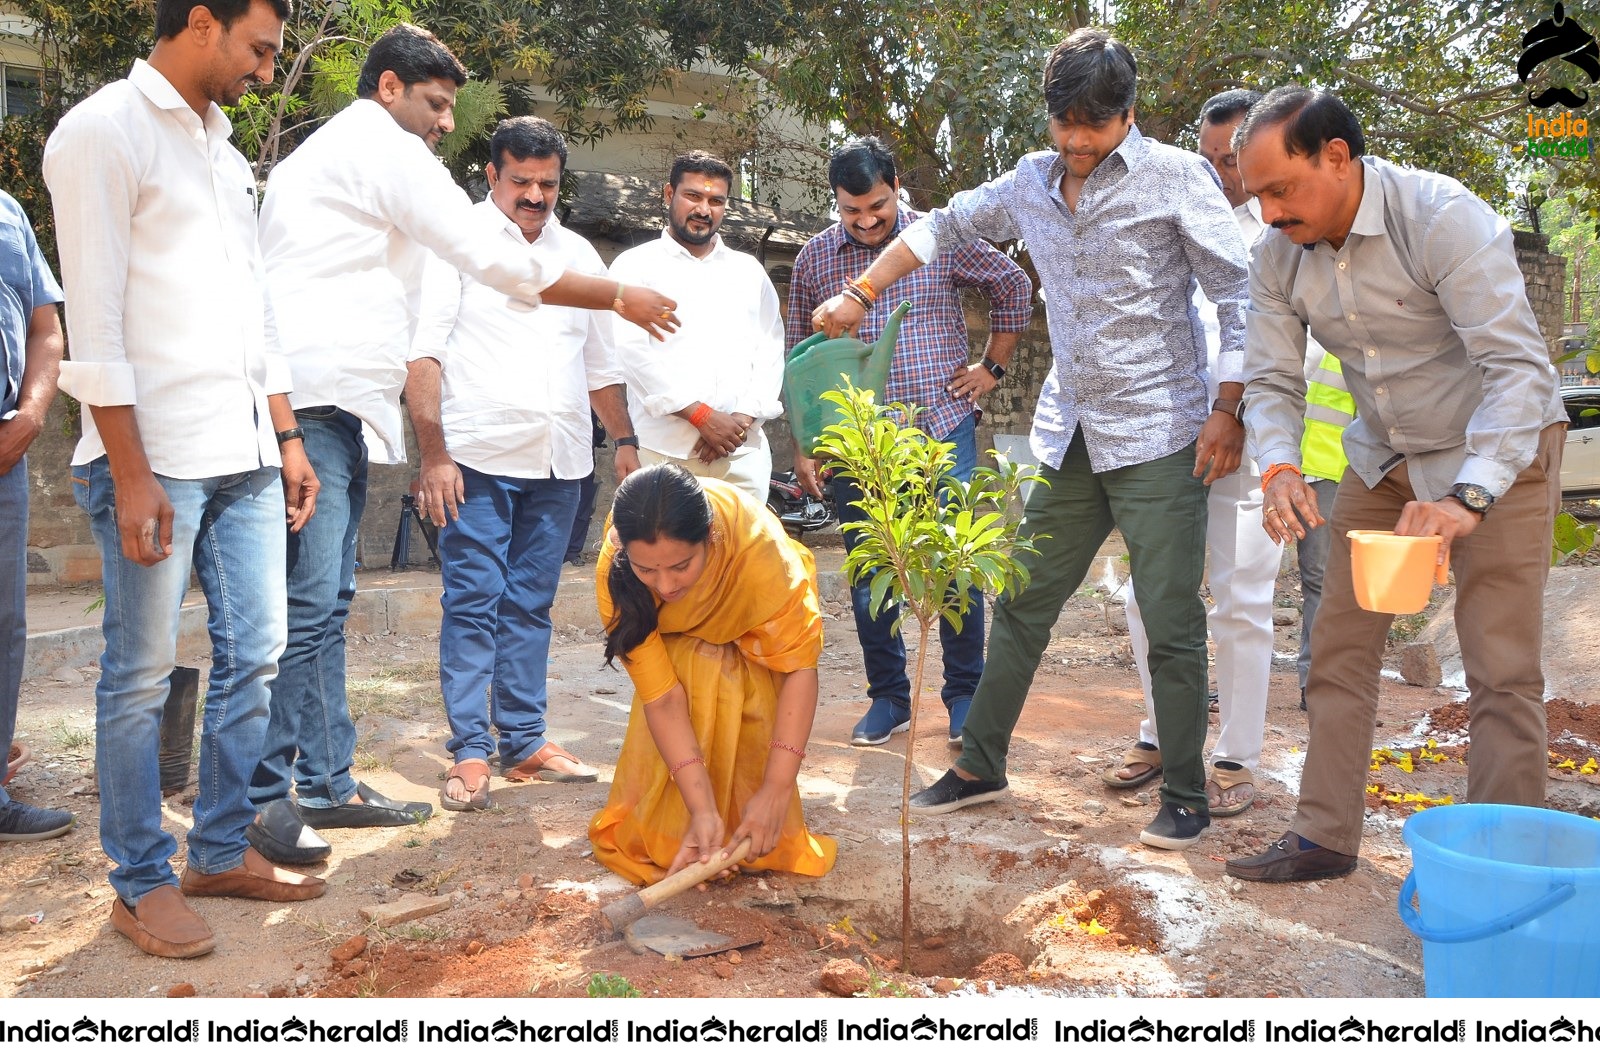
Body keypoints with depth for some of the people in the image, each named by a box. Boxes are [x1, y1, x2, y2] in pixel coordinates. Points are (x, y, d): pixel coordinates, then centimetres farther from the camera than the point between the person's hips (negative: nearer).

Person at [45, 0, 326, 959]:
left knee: (255, 654, 9)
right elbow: (95, 318, -12)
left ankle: (223, 850, 23)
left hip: (245, 453, 8)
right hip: (156, 456, -8)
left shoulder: (224, 151, 19)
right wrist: (131, 475, -16)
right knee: (143, 675, 1)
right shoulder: (104, 133, -6)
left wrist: (286, 438, 16)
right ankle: (143, 883, 14)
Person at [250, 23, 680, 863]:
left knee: (326, 603, 10)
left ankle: (327, 783, 16)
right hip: (315, 404, -10)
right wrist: (618, 297, -2)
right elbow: (492, 259, -9)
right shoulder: (383, 147, -4)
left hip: (331, 406, 10)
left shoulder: (324, 152, 28)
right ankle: (265, 798, -5)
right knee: (307, 605, -10)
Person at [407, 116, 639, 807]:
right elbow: (423, 353, -8)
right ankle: (470, 752, 3)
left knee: (530, 605, 10)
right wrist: (433, 454, -16)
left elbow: (601, 363, 23)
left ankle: (524, 742, 17)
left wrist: (626, 439, 15)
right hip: (479, 460, -4)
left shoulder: (578, 254, 16)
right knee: (473, 604, -4)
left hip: (559, 463, 5)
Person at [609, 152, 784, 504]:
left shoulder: (749, 271, 19)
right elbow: (632, 352, -5)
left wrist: (742, 419, -4)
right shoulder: (635, 266, 6)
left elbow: (771, 351, 12)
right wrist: (704, 416, -11)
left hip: (743, 453, 3)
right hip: (663, 452, -3)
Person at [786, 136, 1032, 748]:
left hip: (943, 430, -2)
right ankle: (888, 698, 21)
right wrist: (803, 445, 7)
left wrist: (992, 367, 9)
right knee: (868, 577, 6)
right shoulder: (815, 258, 6)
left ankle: (966, 698, 14)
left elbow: (1014, 287, 14)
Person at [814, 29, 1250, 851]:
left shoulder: (1175, 177, -6)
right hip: (1068, 436, 6)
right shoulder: (1031, 182, 10)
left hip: (1156, 436, -5)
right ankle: (980, 765, 24)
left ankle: (1184, 796, 12)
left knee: (1171, 623, -3)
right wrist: (858, 294, 19)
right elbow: (944, 227, 23)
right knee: (1022, 600, 11)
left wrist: (1229, 412, -14)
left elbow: (1237, 293, -7)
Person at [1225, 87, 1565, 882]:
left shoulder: (1443, 219, -27)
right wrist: (1280, 469, -25)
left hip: (1496, 454, -5)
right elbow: (1271, 380, -4)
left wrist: (1468, 499, -42)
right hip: (1383, 458, 6)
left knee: (1501, 668, -6)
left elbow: (1519, 366, -31)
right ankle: (1325, 837, 14)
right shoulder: (1278, 257, -8)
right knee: (1340, 641, 4)